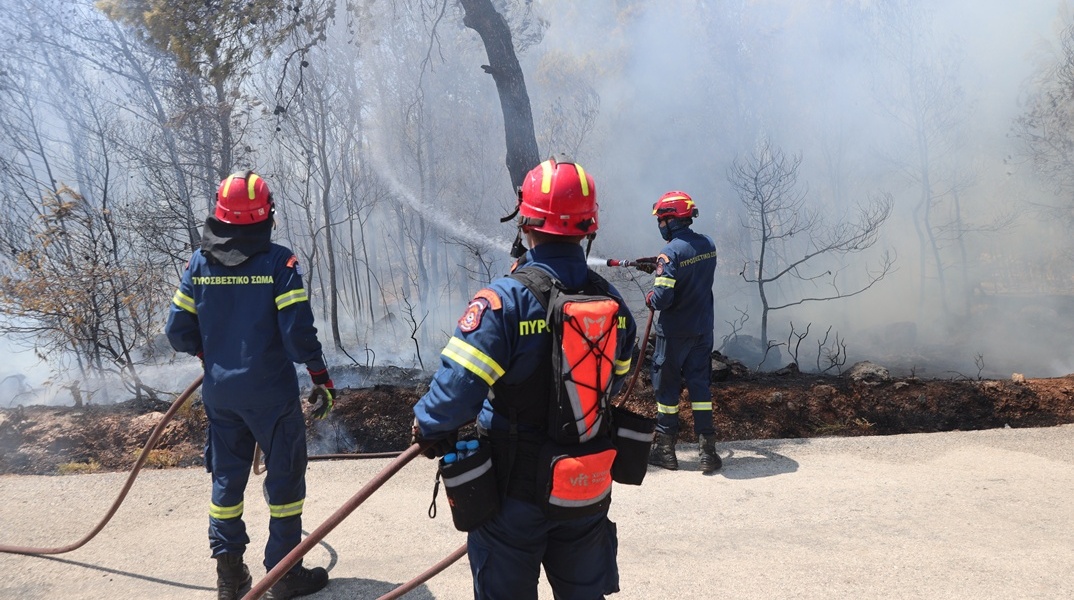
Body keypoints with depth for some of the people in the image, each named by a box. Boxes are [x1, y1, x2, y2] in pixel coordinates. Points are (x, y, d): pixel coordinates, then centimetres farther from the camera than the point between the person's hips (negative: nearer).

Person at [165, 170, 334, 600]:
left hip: (220, 392, 5)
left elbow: (178, 331, 2)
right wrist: (322, 379, -5)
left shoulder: (200, 262, -1)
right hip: (271, 393, -4)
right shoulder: (278, 261, -14)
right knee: (285, 477, 9)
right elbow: (298, 331, -17)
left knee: (227, 476, 17)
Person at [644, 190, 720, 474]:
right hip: (703, 329, 6)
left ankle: (665, 449, 17)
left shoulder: (671, 252, -20)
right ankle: (707, 450, 12)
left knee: (667, 386, 8)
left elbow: (662, 298, -23)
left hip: (675, 333, -6)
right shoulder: (708, 244, 1)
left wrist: (650, 298, -2)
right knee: (700, 383, 12)